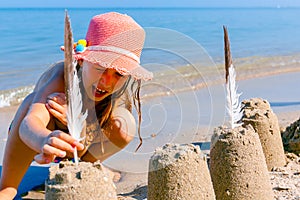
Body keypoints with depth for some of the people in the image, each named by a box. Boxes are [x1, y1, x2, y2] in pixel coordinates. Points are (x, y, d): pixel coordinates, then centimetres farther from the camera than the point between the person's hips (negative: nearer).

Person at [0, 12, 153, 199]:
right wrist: (46, 140, -79)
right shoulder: (62, 76, -38)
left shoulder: (121, 91, -26)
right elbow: (29, 123, -56)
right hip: (33, 142, -3)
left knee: (125, 127, -25)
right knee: (34, 101, -37)